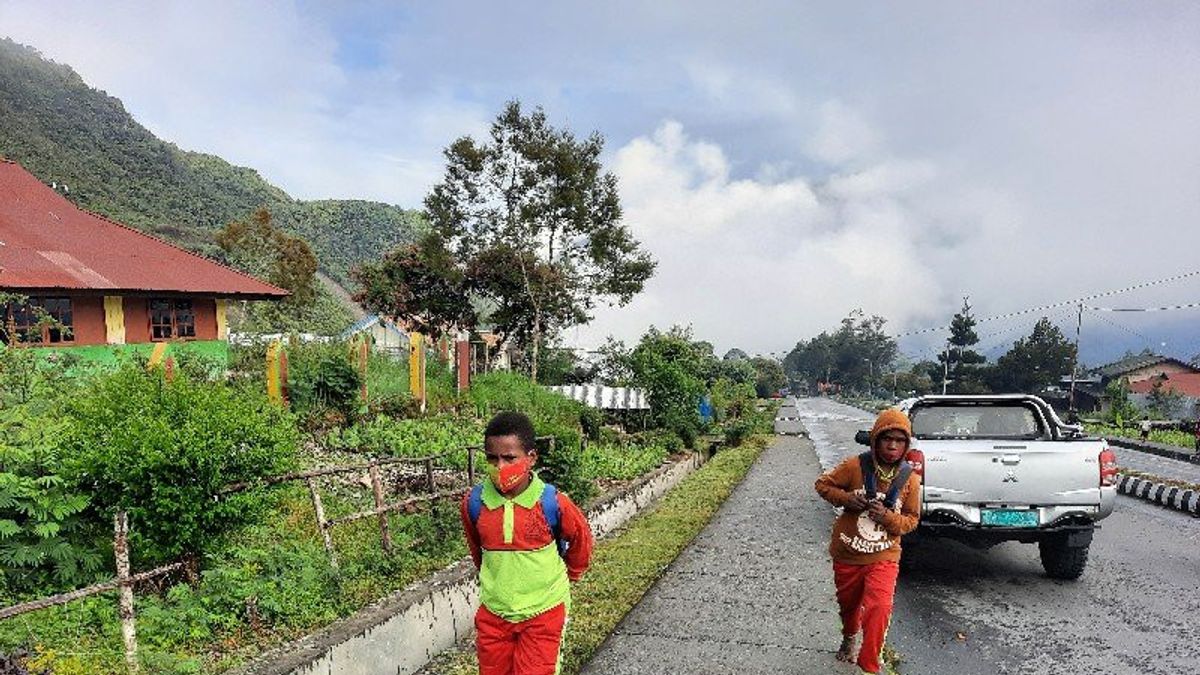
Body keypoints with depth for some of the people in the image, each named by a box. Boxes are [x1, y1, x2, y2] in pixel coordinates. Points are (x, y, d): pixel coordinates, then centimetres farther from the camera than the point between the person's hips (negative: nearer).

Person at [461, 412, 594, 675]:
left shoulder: (553, 503, -19)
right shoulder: (474, 502, -12)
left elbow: (581, 540, 0)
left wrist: (568, 576, 11)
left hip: (543, 611, -3)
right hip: (493, 612, 3)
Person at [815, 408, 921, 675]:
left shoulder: (910, 479, -9)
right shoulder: (855, 466, -16)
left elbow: (912, 519, 1)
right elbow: (823, 484, -3)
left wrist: (889, 518, -19)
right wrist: (846, 498, -21)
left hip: (884, 556, 0)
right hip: (847, 553, 0)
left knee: (879, 608, -18)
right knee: (848, 603, 21)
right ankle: (849, 638, 54)